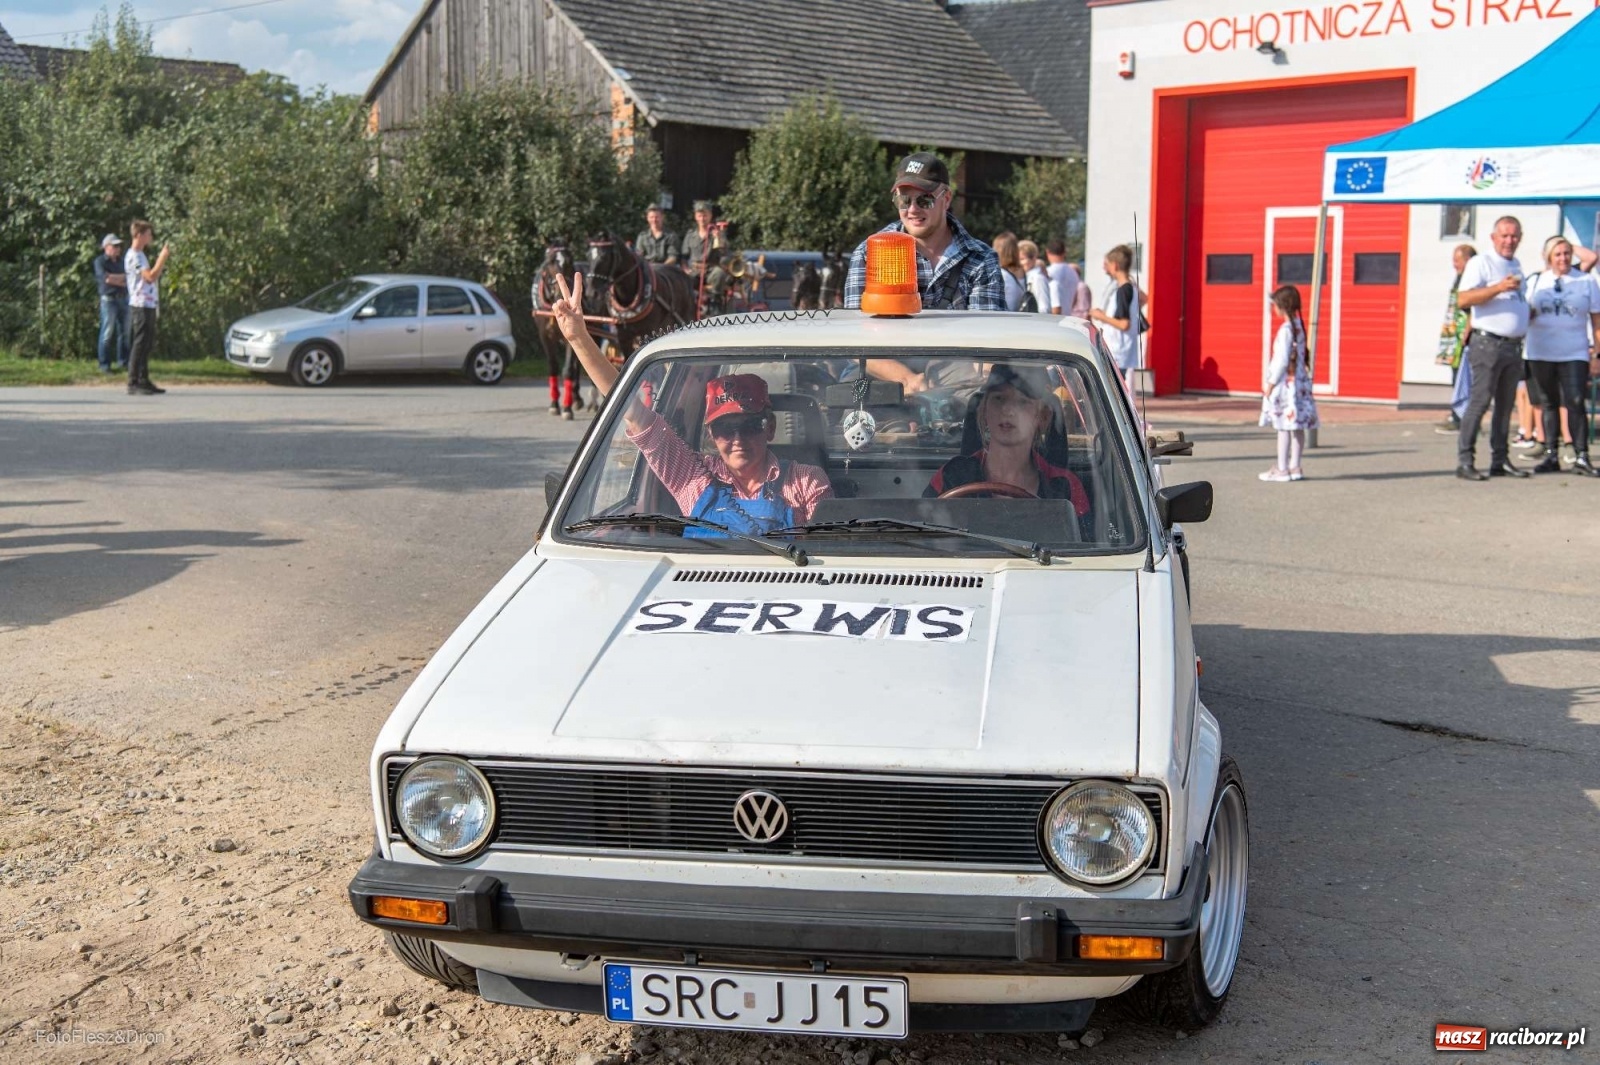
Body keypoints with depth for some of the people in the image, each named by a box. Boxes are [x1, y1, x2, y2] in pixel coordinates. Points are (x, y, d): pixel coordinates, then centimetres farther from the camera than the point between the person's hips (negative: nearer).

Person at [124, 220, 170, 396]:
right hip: (140, 306, -10)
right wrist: (162, 257, -17)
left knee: (147, 345, 12)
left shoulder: (140, 255, 19)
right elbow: (150, 276, -23)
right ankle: (133, 384, -7)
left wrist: (161, 261, 12)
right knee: (139, 345, -9)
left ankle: (144, 381, 17)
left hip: (148, 305, 10)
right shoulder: (134, 256, -13)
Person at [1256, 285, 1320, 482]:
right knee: (1297, 427, 10)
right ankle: (1294, 467, 15)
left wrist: (1271, 384, -12)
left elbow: (1282, 360, -18)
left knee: (1284, 427, -4)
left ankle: (1282, 469, -2)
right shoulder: (1299, 326, 11)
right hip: (1299, 382, 9)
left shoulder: (1286, 329, -16)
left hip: (1286, 383, -9)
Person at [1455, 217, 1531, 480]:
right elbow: (1463, 299, -18)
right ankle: (1464, 461, -11)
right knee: (1480, 401, -11)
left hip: (1514, 346, 8)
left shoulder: (1516, 267, 19)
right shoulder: (1481, 263, -5)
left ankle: (1500, 460, 15)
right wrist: (1499, 287, -26)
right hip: (1488, 343, -8)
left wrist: (1530, 312, 16)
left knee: (1506, 404, 10)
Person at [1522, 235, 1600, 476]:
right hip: (1540, 354, 2)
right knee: (1550, 403, 7)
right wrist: (1528, 314, -8)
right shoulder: (1535, 282, 10)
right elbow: (1524, 316, 15)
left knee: (1576, 403, -9)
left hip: (1574, 354, -2)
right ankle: (1551, 456, 13)